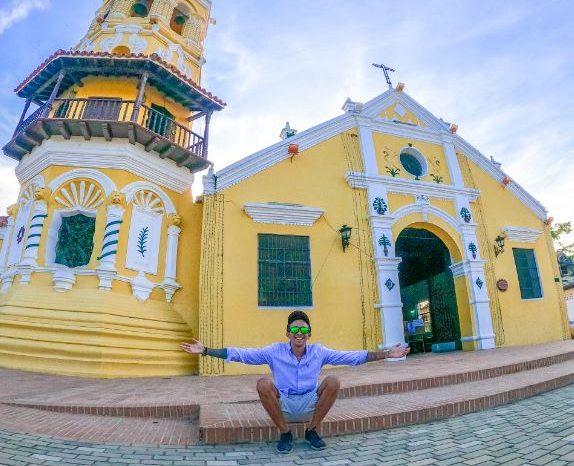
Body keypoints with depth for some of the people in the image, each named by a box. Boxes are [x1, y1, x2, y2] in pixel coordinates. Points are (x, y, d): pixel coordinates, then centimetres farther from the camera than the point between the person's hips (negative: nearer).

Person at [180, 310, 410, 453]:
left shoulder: (319, 352, -2)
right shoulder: (275, 351, -5)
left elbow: (354, 356, -3)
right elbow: (241, 354, -11)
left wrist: (386, 354, -9)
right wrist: (206, 350, -20)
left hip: (310, 405, 1)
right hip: (284, 405, -1)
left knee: (333, 381, -24)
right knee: (263, 383, -28)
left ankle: (312, 431, -4)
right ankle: (285, 433, -8)